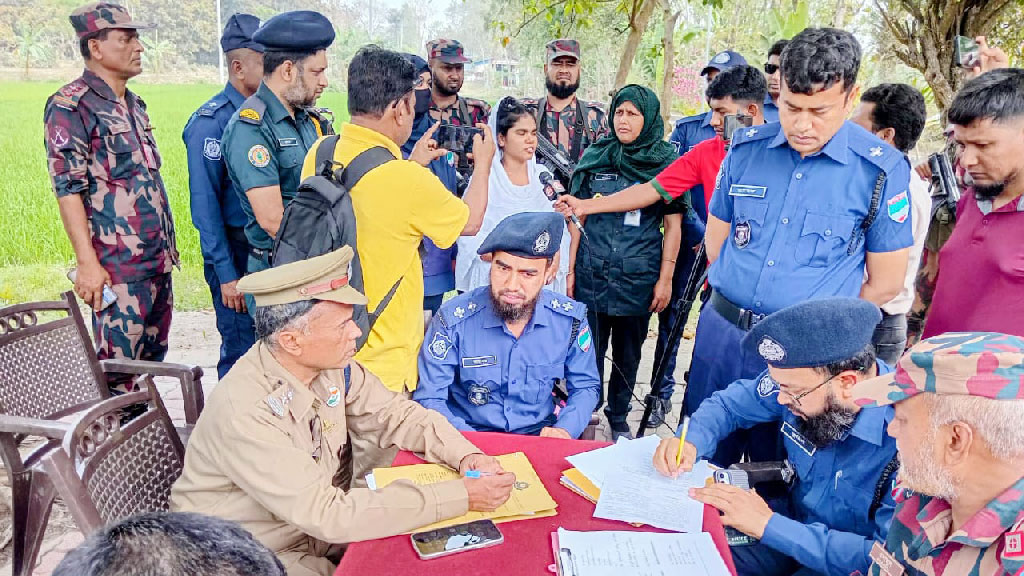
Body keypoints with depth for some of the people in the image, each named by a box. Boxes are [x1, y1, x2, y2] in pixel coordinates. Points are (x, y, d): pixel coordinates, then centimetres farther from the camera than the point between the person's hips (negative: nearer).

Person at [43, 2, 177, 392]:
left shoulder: (133, 104, 15)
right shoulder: (70, 106, -9)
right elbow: (68, 188, -14)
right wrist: (87, 263, -19)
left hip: (158, 259, 8)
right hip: (117, 267, -8)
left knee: (153, 358, 15)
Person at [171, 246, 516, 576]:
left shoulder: (333, 365, -11)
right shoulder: (244, 412, -31)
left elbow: (397, 415, 0)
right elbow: (328, 514, -33)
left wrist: (466, 456, -17)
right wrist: (462, 496, -33)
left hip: (321, 526, 7)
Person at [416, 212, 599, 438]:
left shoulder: (570, 319, -7)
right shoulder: (454, 319, -14)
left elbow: (585, 386, 8)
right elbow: (428, 398, -9)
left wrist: (565, 429, -11)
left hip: (540, 434, 3)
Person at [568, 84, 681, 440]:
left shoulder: (665, 162, 0)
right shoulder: (595, 157, 5)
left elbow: (673, 225, 1)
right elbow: (579, 216, 8)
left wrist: (665, 278, -4)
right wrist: (570, 270, 4)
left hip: (638, 276, -1)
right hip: (591, 273, 1)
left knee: (628, 353, 12)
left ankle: (619, 418, 29)